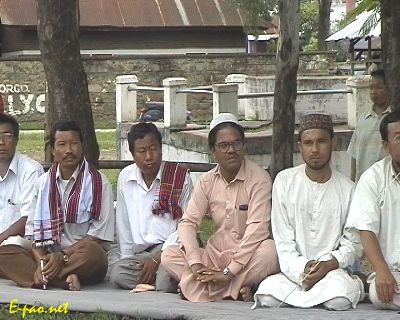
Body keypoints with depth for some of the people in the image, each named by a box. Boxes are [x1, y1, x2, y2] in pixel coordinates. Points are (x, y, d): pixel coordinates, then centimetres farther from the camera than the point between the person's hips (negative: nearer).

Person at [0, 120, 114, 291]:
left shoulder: (98, 182, 0)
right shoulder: (43, 183, 11)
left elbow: (98, 236, -6)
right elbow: (35, 232, 5)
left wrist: (63, 256, -16)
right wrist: (41, 261, -14)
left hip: (82, 258, -4)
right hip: (49, 256, 4)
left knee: (92, 253, -38)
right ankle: (66, 279, -31)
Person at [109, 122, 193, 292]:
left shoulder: (180, 176, 0)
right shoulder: (125, 178, 9)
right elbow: (123, 225, 16)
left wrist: (157, 258, -10)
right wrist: (127, 258, 7)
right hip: (140, 254, 4)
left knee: (165, 282, -34)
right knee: (117, 273, -28)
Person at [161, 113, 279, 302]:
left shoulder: (259, 178, -10)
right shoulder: (207, 182, 5)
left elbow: (258, 227, -20)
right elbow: (188, 222, -3)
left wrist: (229, 272, -27)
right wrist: (196, 264, -22)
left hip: (248, 255, -4)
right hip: (216, 254, 5)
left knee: (270, 251, -37)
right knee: (168, 256, -16)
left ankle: (202, 288, -24)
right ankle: (238, 290, -24)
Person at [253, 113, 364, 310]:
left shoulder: (347, 189, 4)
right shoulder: (285, 181, 3)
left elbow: (353, 244, 3)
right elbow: (282, 239, 0)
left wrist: (330, 263, -17)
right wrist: (301, 269, -15)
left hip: (332, 270, -1)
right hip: (293, 270, 1)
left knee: (340, 299, -35)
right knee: (267, 295, -29)